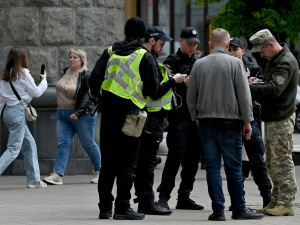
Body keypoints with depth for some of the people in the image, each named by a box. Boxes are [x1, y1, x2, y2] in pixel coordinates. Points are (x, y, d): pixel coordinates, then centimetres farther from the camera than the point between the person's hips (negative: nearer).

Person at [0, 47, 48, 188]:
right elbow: (36, 92, 0)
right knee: (14, 149, -9)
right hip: (18, 111, -8)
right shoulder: (23, 73, -8)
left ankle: (34, 179, 15)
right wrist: (44, 81, 17)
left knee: (29, 144, 14)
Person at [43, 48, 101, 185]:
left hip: (82, 116, -7)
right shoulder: (66, 72, 10)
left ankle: (99, 172, 20)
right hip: (63, 115, 7)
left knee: (88, 144, 4)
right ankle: (57, 175, -12)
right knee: (62, 143, -4)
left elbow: (87, 96, -19)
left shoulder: (86, 76, -12)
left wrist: (78, 112, -28)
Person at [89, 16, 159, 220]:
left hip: (108, 111, 4)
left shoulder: (110, 52, 8)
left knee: (108, 161, 10)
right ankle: (122, 207, -2)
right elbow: (152, 89, -6)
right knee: (127, 162, 0)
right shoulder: (145, 56, -3)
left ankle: (105, 207, 11)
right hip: (130, 111, -4)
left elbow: (94, 79, 1)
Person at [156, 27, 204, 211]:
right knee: (175, 157, -9)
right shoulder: (172, 61, -1)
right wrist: (183, 83, -19)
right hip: (179, 115, -6)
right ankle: (164, 197, -4)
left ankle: (184, 197, 13)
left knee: (193, 159, 6)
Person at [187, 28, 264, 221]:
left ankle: (218, 210, 2)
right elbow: (244, 95, -5)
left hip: (205, 122, 3)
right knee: (234, 168, 4)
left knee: (212, 167, 4)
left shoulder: (199, 65, 4)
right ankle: (239, 209, 9)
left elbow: (191, 97, 10)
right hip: (229, 123, -3)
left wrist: (196, 117, 23)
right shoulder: (235, 63, -5)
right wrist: (247, 120, 3)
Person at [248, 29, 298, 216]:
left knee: (282, 162, -8)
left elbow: (274, 90, -27)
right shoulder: (274, 60, 16)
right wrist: (256, 84, 4)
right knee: (272, 164, 12)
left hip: (281, 120, -10)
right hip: (271, 118, 10)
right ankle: (276, 201, 17)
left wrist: (248, 88, -24)